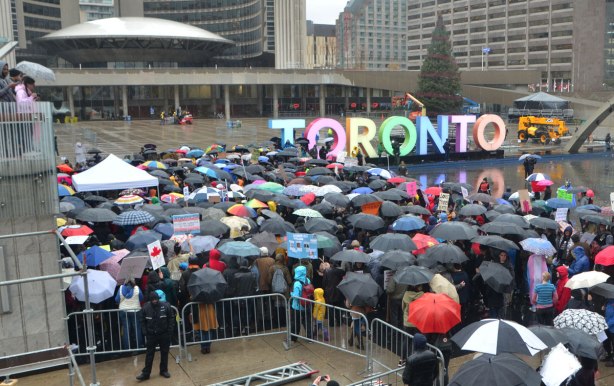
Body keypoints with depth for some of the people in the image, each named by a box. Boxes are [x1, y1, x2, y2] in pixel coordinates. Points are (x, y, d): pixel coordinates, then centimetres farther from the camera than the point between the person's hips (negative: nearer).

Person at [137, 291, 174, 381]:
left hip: (164, 335, 0)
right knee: (149, 354, 3)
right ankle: (145, 373, 8)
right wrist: (145, 332, -4)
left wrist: (169, 331, -8)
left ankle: (164, 370, 24)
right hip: (151, 335, 0)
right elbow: (142, 321, 3)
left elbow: (171, 319, -3)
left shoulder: (166, 306, -10)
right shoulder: (146, 307, -6)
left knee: (164, 353, 10)